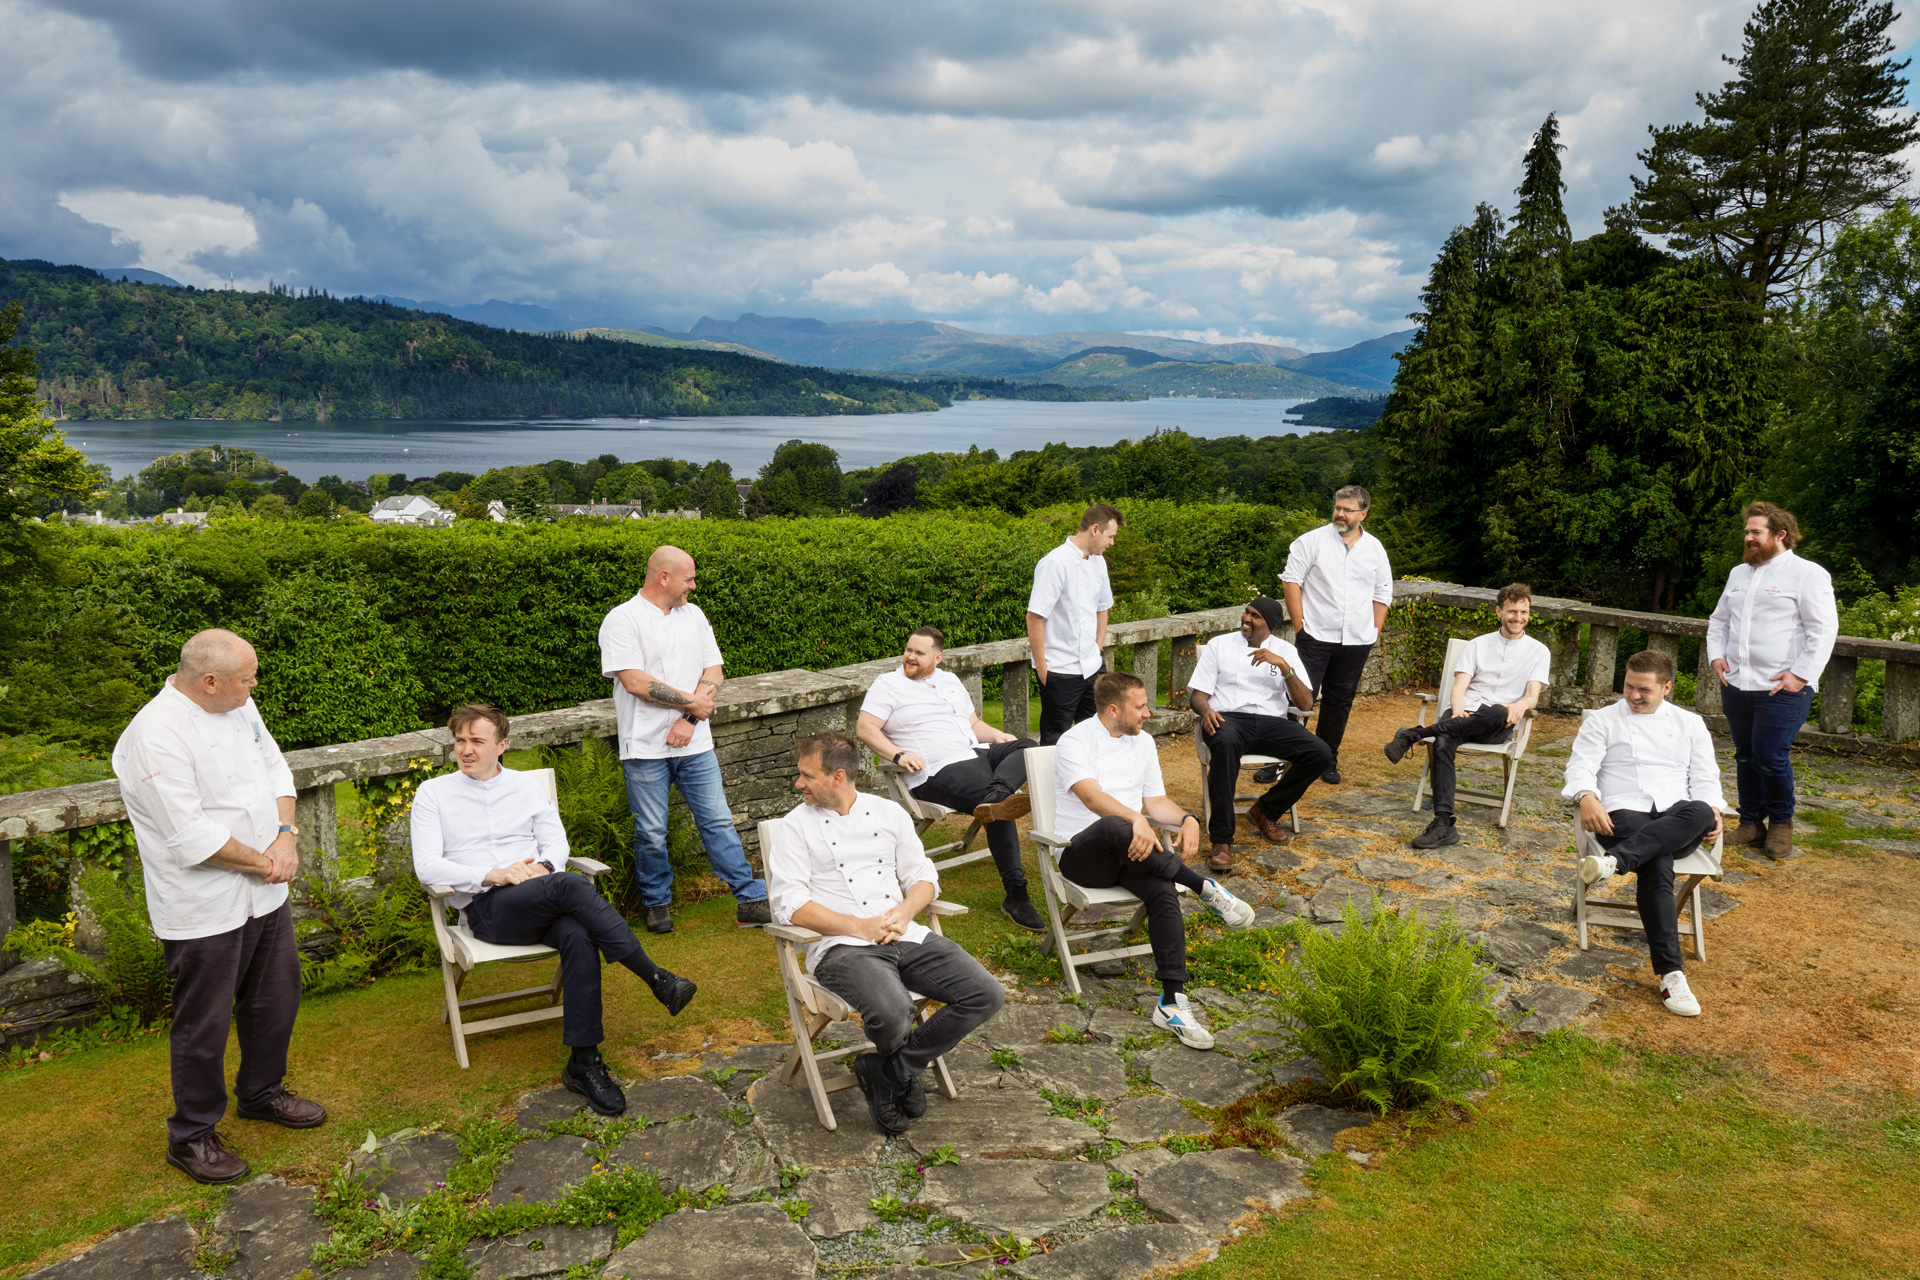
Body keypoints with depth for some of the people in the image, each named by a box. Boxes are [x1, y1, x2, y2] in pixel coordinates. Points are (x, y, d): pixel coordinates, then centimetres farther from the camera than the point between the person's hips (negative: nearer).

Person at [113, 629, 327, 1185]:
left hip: (263, 893, 8)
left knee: (276, 997, 21)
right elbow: (190, 835, -26)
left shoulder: (238, 705, 2)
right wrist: (262, 860, -15)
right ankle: (191, 1136, 26)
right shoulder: (155, 737, -24)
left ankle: (261, 1092, 44)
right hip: (203, 908, -8)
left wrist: (286, 835, -8)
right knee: (204, 1024, 6)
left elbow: (275, 768, 8)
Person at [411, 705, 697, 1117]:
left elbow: (557, 842, 14)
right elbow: (427, 867, -1)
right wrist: (493, 875, -15)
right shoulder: (433, 793, 10)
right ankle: (656, 979, -29)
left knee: (578, 937, -33)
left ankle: (583, 1063, -28)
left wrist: (543, 866, -11)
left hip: (543, 901, 3)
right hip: (486, 909, -3)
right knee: (571, 885, -33)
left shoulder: (527, 785, 19)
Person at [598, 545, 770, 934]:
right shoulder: (622, 619, -7)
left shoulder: (693, 615, 12)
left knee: (718, 822, 4)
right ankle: (657, 903, 24)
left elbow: (713, 671, 8)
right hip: (645, 747, -4)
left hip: (695, 743, 4)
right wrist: (693, 702, -9)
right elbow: (635, 682, -16)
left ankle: (752, 901, 7)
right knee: (651, 833, 4)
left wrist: (690, 720, -7)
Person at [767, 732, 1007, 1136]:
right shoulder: (796, 827, 4)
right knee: (892, 1013, -34)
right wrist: (859, 926, -15)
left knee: (987, 995, -14)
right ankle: (903, 1070, 7)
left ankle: (886, 1070, -1)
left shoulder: (888, 812, 15)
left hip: (904, 935, 5)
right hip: (842, 947, -4)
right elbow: (790, 906, -6)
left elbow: (923, 877, 15)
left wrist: (904, 912, -7)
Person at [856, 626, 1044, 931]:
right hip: (938, 771, -7)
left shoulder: (950, 680, 25)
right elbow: (866, 728, -5)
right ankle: (1015, 893, -37)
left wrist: (998, 735, 9)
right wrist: (899, 755, -19)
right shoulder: (889, 684, 6)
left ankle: (996, 800, -45)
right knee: (999, 809, -29)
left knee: (1027, 747, -20)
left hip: (977, 754, 7)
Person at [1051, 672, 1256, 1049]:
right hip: (1082, 852, -5)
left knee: (1163, 891, -28)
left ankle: (1172, 1003, -30)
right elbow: (1091, 796, -23)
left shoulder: (1143, 741, 16)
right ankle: (1205, 888, -27)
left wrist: (1187, 818, -4)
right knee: (1114, 827, -40)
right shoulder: (1075, 742, -6)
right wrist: (1136, 821, -39)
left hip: (1131, 851, 5)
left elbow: (1155, 800, 18)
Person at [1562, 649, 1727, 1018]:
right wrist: (1586, 797, -22)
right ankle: (1671, 973, -41)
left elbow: (1705, 778, 16)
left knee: (1700, 811, -37)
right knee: (1656, 866, -35)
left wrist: (1713, 812, -7)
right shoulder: (1602, 721, 15)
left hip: (1677, 822, 2)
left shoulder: (1691, 724, 23)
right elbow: (1581, 766, 2)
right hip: (1624, 816, -2)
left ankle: (1613, 862, -54)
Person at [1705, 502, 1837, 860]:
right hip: (1736, 684, 6)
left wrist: (1801, 674, -14)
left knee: (1772, 757, -7)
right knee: (1745, 757, 11)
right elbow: (1719, 620, 25)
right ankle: (1751, 821, 22)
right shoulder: (1739, 573, 17)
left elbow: (1824, 629, -8)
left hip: (1782, 688, -6)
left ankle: (1781, 822, 14)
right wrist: (1717, 656, 9)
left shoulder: (1808, 574, -3)